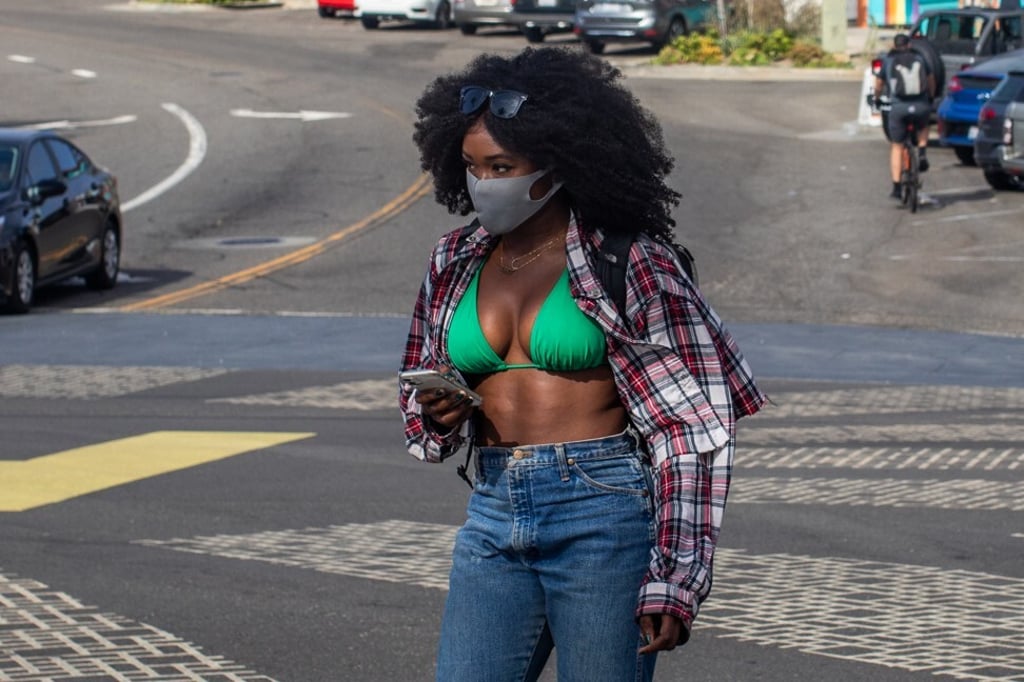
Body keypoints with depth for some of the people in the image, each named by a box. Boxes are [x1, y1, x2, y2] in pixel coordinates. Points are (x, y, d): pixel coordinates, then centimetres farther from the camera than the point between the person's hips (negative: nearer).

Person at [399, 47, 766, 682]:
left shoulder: (629, 263, -4)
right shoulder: (456, 263, 12)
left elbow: (690, 427, -6)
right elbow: (423, 412, 23)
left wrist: (674, 580, -12)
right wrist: (438, 413, -3)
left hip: (604, 512, -5)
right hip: (494, 516, 5)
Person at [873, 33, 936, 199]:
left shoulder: (888, 61, 6)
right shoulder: (919, 59, 10)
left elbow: (878, 83, 15)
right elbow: (931, 80, 22)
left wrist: (877, 99, 36)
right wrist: (931, 97, 42)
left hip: (898, 107, -1)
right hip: (921, 106, 1)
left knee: (896, 147, 10)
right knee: (923, 128, 34)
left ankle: (896, 187, 4)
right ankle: (922, 153, 8)